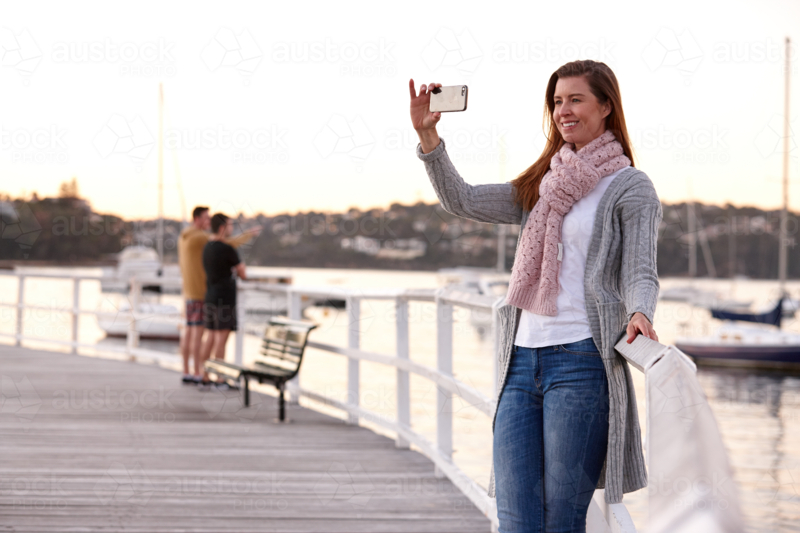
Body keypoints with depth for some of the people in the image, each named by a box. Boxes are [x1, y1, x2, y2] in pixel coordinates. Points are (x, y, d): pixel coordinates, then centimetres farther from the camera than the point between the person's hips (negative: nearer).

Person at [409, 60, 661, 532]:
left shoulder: (630, 187, 4)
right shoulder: (541, 187, 22)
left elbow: (640, 273, -6)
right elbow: (462, 201, 15)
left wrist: (640, 315, -28)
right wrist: (427, 134, 3)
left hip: (582, 359, -6)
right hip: (522, 361, 6)